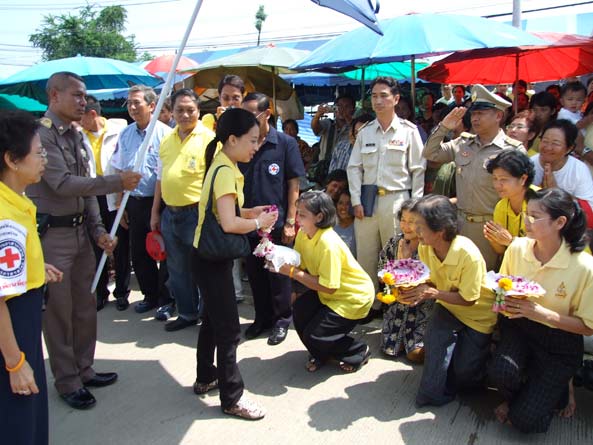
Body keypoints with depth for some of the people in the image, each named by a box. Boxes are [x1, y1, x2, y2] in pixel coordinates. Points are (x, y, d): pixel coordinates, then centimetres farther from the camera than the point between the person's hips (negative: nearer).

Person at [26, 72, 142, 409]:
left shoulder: (77, 136, 11)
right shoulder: (41, 134, -14)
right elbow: (62, 184, -21)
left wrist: (98, 230, 5)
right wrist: (117, 183, -23)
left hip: (80, 231, 8)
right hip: (51, 234, -8)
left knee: (86, 307, 15)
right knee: (59, 312, 4)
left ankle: (83, 369, 32)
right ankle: (67, 382, 19)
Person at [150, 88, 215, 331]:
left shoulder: (208, 138, -9)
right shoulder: (166, 139, 11)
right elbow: (161, 177, 17)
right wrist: (155, 212, 16)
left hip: (197, 213, -7)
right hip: (170, 213, 7)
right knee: (177, 268, 16)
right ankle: (187, 314, 32)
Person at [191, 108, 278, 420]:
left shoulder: (223, 167, 10)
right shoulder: (225, 172, -20)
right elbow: (229, 224, -29)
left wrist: (249, 213, 4)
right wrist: (259, 223, -14)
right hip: (212, 258, -10)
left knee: (213, 319, 21)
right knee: (229, 329, -1)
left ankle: (206, 379, 37)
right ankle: (232, 397, 11)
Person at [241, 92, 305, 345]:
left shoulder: (285, 143, -5)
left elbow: (294, 185, -5)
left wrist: (290, 222, -9)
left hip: (276, 222, -4)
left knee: (278, 275, 7)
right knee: (254, 274, 14)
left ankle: (282, 319, 25)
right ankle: (262, 317, 31)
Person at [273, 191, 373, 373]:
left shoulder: (328, 243, -32)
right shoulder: (303, 234, -7)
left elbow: (328, 287, -30)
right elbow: (301, 266, -4)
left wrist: (293, 272, -29)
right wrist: (283, 264, -24)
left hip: (355, 296, -8)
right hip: (328, 293, 8)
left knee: (314, 336, -13)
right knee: (299, 308, -13)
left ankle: (358, 352, 14)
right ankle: (321, 354, 14)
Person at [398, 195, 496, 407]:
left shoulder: (468, 255, -33)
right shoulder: (425, 247, -15)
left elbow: (468, 300, -24)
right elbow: (431, 283, -3)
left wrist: (433, 293, -34)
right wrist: (414, 291, -25)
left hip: (478, 314, -4)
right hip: (447, 307, 4)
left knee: (464, 371, -2)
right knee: (435, 334, -26)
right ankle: (434, 392, -7)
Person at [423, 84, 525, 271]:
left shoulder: (514, 149, -6)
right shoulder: (463, 144, 9)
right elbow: (430, 154, 13)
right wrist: (443, 127, 2)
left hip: (491, 227, -4)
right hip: (461, 222, 4)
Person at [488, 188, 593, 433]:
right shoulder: (517, 248, -9)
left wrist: (542, 313, -24)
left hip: (559, 342, -3)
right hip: (519, 327, 3)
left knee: (527, 421, -12)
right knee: (500, 373, -29)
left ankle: (555, 390, 23)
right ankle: (513, 399, 9)